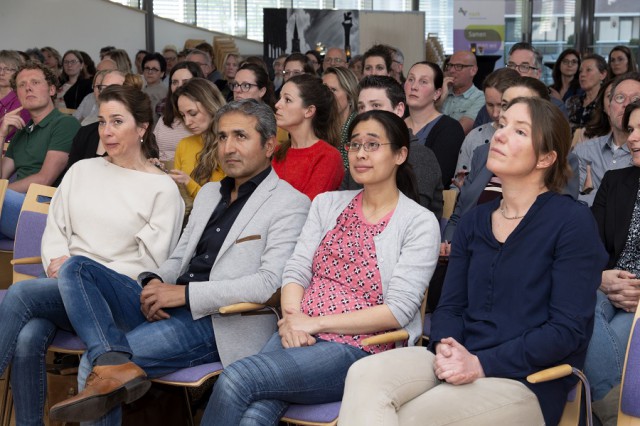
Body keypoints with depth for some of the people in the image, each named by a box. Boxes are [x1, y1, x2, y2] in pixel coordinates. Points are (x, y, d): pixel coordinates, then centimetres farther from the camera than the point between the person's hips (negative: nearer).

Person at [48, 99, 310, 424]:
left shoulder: (290, 204, -5)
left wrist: (186, 293, -20)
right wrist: (154, 282, -2)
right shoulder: (208, 193, 23)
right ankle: (115, 363, -33)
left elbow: (271, 283, -18)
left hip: (216, 323, -9)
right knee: (76, 269, -17)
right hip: (164, 309, 9)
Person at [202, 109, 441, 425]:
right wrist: (293, 319, -12)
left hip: (360, 348, -4)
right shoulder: (327, 203, 16)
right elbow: (296, 269, 9)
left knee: (237, 378, -26)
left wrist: (315, 322, -13)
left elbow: (399, 310, -8)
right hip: (299, 336, 4)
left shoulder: (420, 222, 1)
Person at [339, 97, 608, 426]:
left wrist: (481, 363, -17)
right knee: (365, 374, -26)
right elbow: (450, 306, 14)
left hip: (527, 379, -5)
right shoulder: (474, 222, 15)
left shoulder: (572, 221, -3)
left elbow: (569, 328, -10)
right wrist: (446, 347, -11)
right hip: (459, 364, 5)